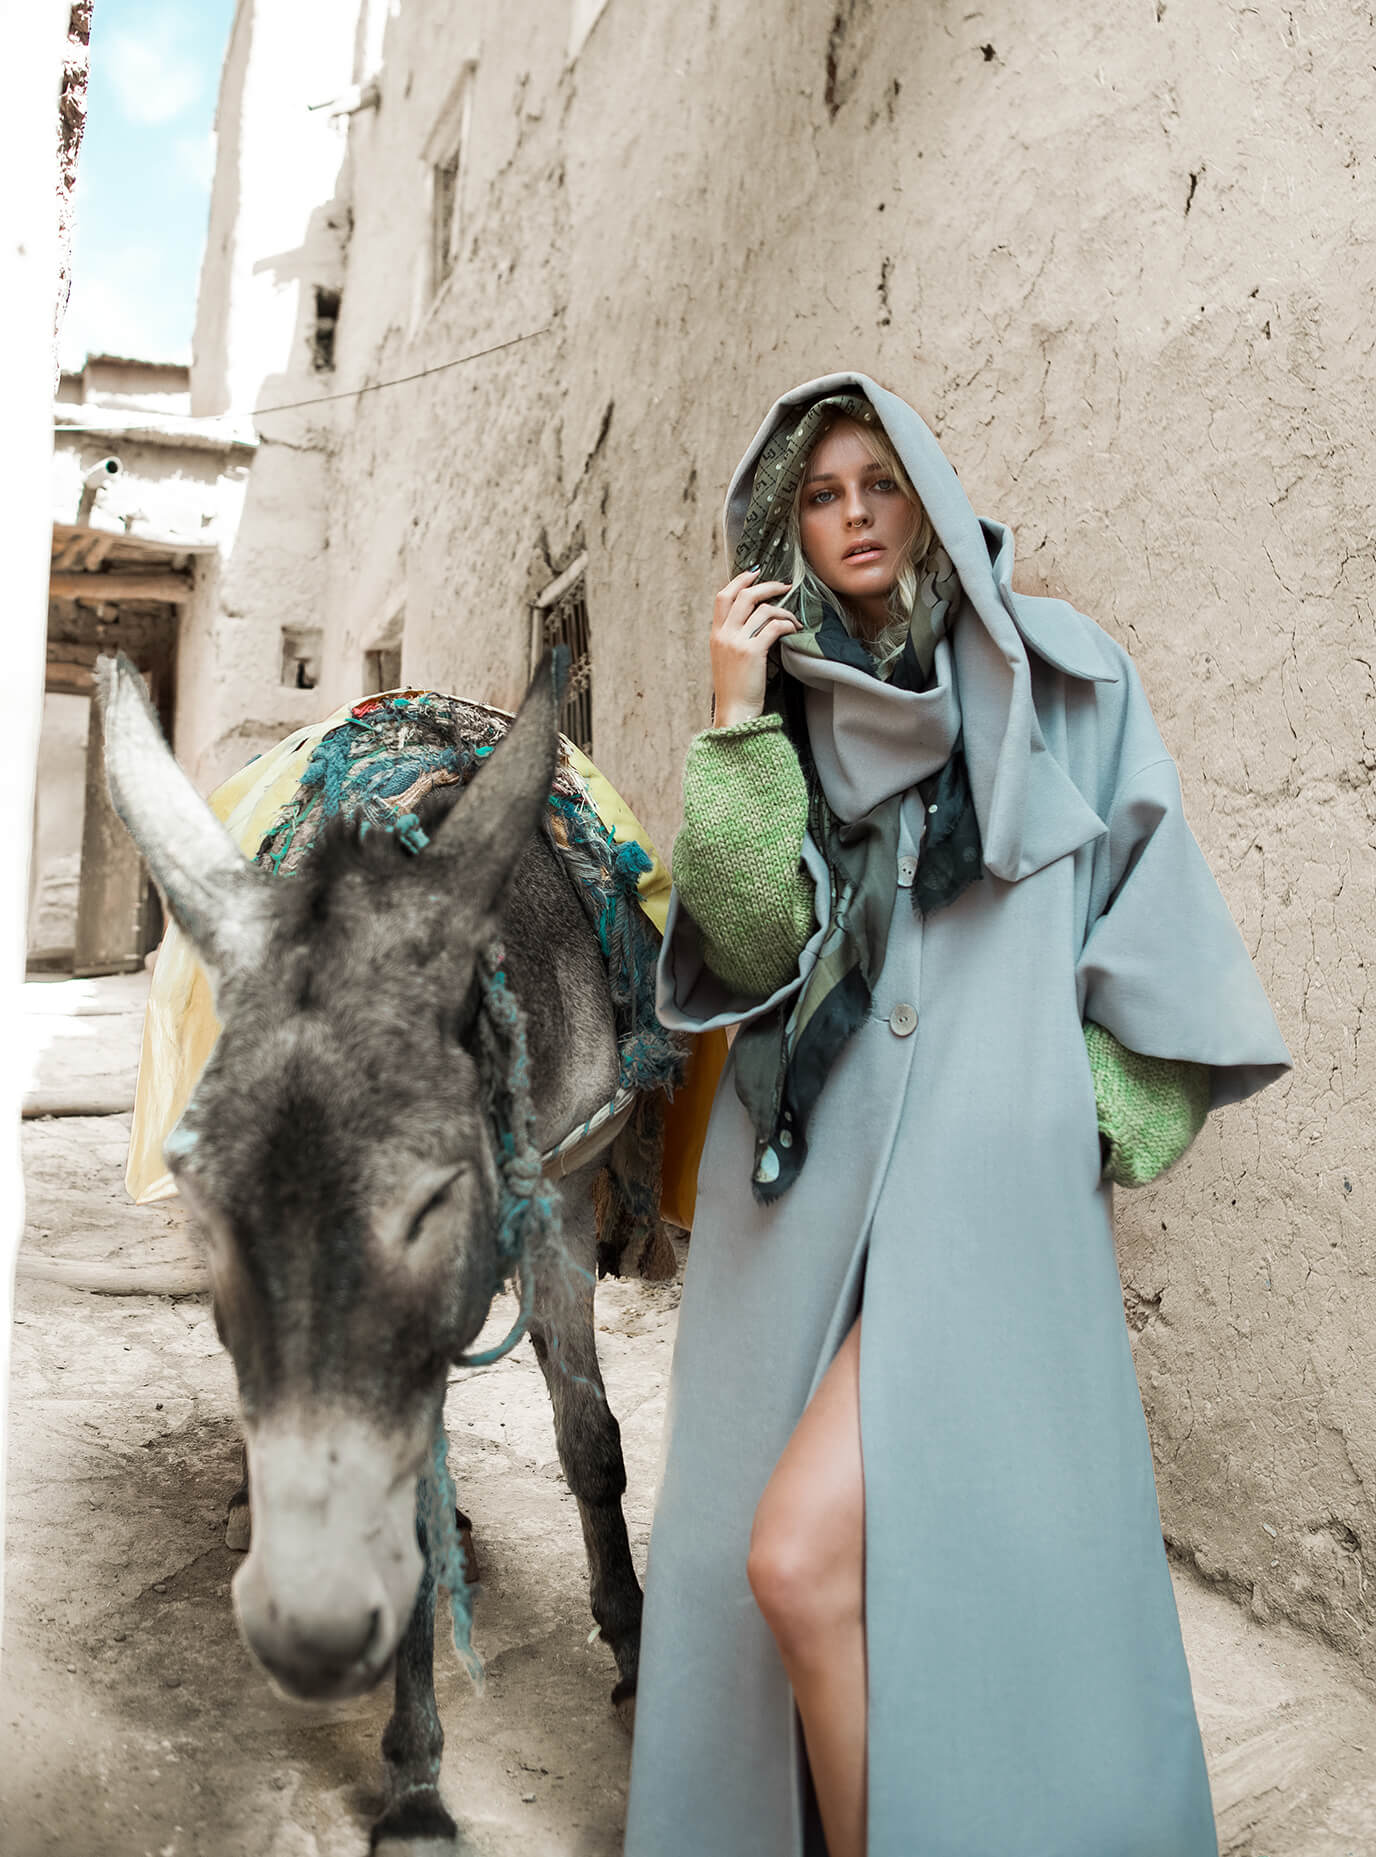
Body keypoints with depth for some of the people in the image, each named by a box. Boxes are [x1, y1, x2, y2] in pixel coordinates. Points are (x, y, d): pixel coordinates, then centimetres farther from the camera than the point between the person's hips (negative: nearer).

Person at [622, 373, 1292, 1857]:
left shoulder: (1053, 674, 5)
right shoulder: (785, 713, 11)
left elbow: (1154, 922, 5)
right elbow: (757, 944, -3)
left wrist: (1106, 1122, -2)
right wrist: (735, 719, -9)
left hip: (983, 1174, -4)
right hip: (805, 1181, 4)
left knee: (804, 1554, -16)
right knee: (776, 1571, 11)